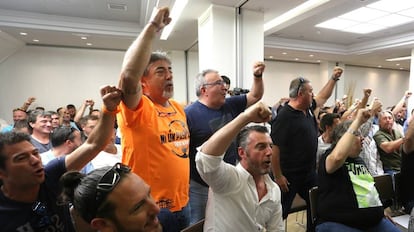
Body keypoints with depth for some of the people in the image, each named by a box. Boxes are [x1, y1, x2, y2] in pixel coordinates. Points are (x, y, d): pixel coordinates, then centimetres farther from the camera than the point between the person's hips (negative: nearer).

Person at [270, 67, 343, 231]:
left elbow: (323, 97, 25)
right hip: (289, 176, -8)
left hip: (309, 172, 9)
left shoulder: (308, 108, 4)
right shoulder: (284, 116, -23)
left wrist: (334, 78, 21)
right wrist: (278, 176, -21)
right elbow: (274, 147, -24)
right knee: (281, 211, 6)